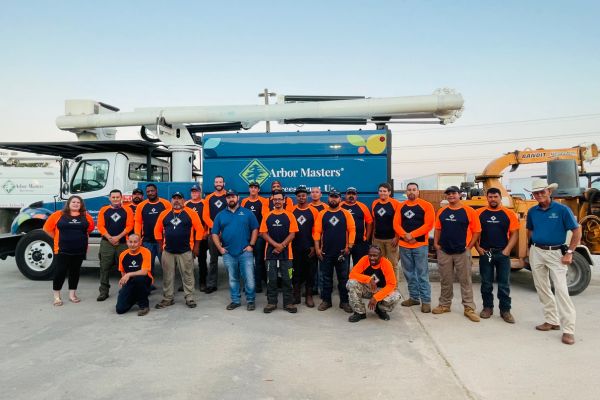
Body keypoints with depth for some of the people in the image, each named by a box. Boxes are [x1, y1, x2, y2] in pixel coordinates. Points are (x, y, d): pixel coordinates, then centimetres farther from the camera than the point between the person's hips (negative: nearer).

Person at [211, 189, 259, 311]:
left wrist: (251, 245, -5)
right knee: (232, 279, 12)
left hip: (245, 252, -2)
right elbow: (214, 233, 8)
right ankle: (235, 300, 25)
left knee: (249, 278, -1)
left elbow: (255, 229, 3)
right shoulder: (220, 215, 8)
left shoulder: (247, 213, 3)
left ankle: (250, 301, 13)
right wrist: (220, 248, -2)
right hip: (228, 253, 2)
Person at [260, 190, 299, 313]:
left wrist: (282, 246, -13)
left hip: (286, 252, -1)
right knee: (271, 279, 5)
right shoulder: (267, 216, 6)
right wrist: (276, 245, -12)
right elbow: (264, 233, 1)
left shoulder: (289, 215, 2)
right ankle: (271, 302, 16)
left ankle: (288, 303, 14)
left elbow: (292, 233, -2)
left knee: (287, 279, 4)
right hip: (271, 252, 1)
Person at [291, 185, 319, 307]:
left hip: (309, 248, -1)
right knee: (296, 271, 8)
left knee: (310, 272, 5)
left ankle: (309, 296, 16)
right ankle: (296, 295, 19)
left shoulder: (313, 211, 1)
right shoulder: (291, 210, 3)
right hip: (295, 248, 1)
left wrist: (314, 246, -4)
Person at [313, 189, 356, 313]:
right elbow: (317, 231, 1)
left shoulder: (346, 213, 1)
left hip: (342, 251, -1)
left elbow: (352, 230, -2)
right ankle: (326, 300, 21)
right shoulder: (322, 214, 3)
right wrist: (317, 248, -5)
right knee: (326, 277, 10)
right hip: (326, 252, 1)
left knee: (343, 278, 6)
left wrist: (349, 246, -9)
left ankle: (344, 301, 17)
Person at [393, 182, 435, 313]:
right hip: (403, 245, 4)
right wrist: (405, 235, -13)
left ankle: (426, 301, 6)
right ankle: (414, 297, 24)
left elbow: (429, 224, -11)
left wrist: (412, 235, -15)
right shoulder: (401, 206, 8)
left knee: (422, 274, -2)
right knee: (409, 273, 12)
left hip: (420, 245, -4)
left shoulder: (426, 205, -4)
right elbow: (396, 224, 4)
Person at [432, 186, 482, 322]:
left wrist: (469, 246, -8)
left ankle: (469, 308, 12)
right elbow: (438, 229, 12)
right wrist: (436, 243, 2)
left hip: (462, 252, -3)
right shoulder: (441, 212, 6)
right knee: (445, 280, 13)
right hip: (444, 251, 3)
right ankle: (444, 305, 25)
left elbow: (476, 230, -4)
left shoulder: (469, 211, -6)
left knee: (465, 281, 4)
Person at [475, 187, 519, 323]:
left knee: (504, 284, 6)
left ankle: (505, 310, 16)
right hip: (485, 253, 1)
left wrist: (507, 249, -9)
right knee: (486, 283, 10)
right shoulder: (479, 213, 1)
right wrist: (478, 248, -4)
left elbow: (514, 234, 0)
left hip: (502, 253, 0)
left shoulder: (509, 214, 0)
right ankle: (487, 307, 23)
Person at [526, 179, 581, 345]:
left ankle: (568, 330, -4)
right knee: (542, 289, 11)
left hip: (556, 253, -5)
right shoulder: (532, 211, 5)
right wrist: (532, 247, 9)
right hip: (536, 253, 5)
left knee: (561, 289, -9)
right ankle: (552, 321, 24)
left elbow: (577, 231, -7)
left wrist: (569, 253, -10)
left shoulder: (562, 209, -9)